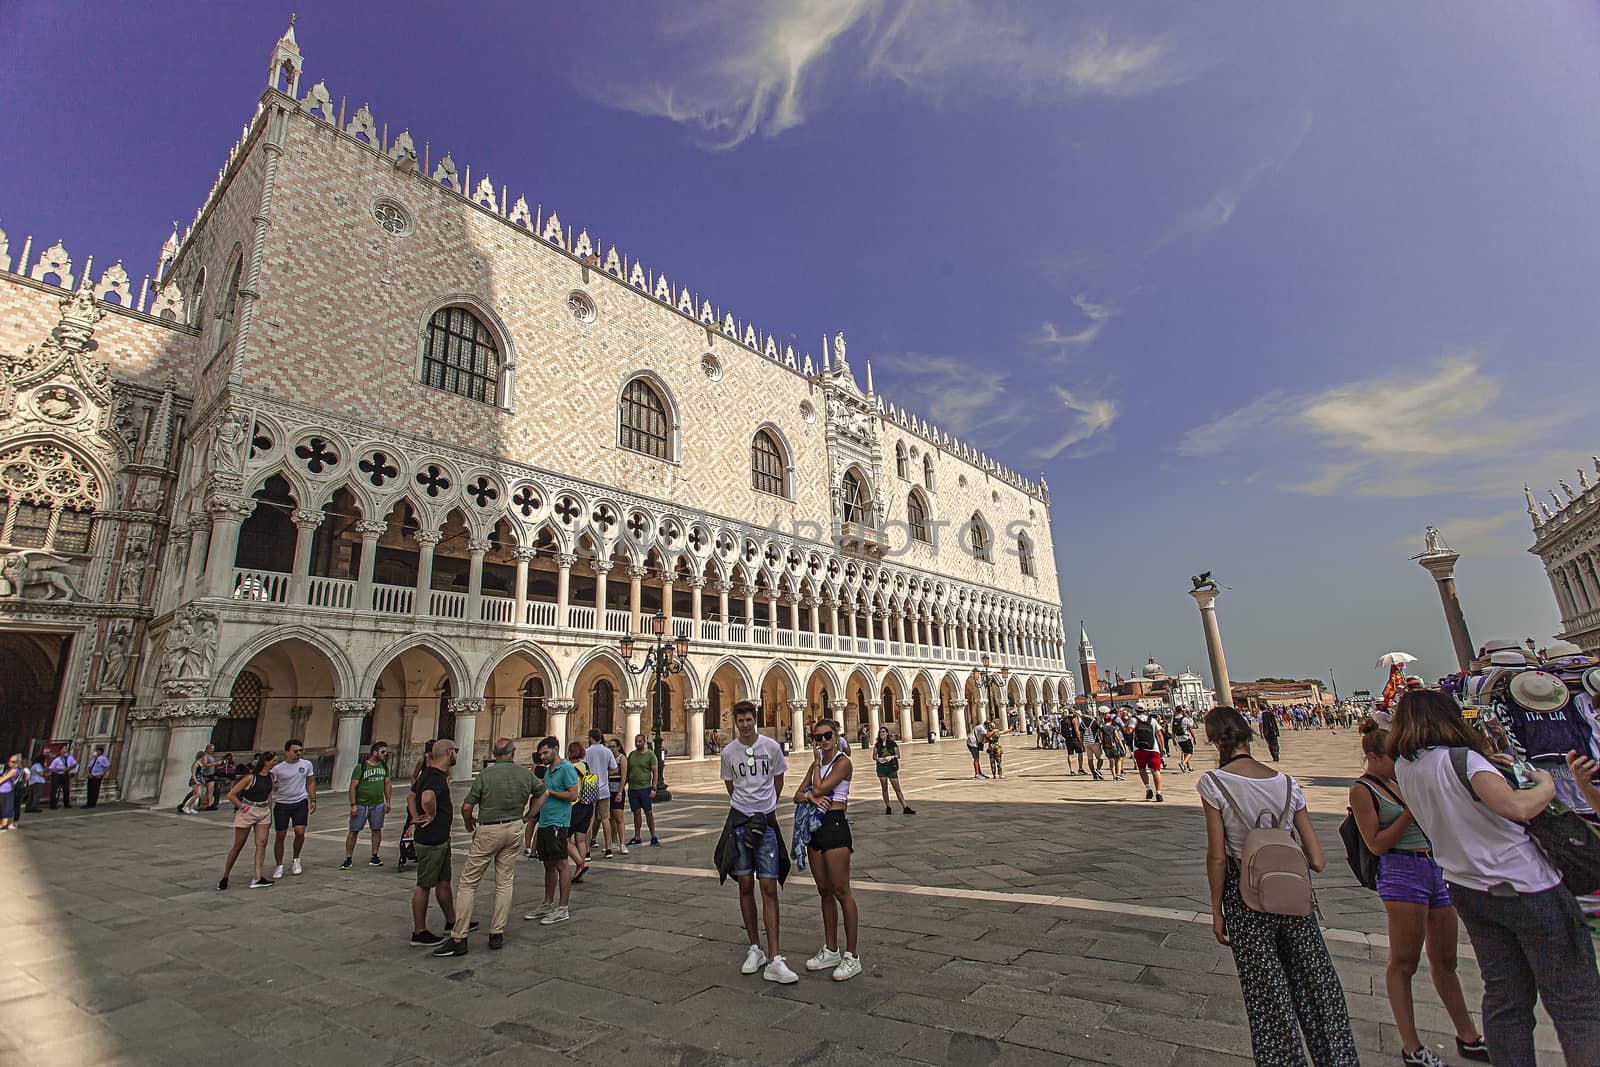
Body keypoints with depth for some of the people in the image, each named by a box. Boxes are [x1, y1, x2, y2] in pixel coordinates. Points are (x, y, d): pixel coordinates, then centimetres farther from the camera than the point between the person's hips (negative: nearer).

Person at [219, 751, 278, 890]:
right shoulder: (250, 777, -16)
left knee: (261, 843, -5)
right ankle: (225, 877, 25)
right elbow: (231, 795, -14)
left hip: (263, 812, 5)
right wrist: (242, 807, -10)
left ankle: (257, 878, -7)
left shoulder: (270, 776, 5)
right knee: (238, 846, 6)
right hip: (247, 812, -5)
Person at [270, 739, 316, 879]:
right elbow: (271, 788, 1)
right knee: (280, 836, 4)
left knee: (300, 832, -8)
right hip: (282, 804, -1)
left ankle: (296, 860, 14)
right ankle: (279, 866, 19)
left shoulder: (307, 764, 2)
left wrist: (313, 800, 7)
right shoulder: (278, 768, -6)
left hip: (301, 802, 1)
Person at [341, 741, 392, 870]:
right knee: (354, 831, 0)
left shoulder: (384, 766, 8)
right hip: (361, 805, -4)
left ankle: (374, 857, 18)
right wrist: (353, 805, -14)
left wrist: (388, 802, 7)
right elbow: (353, 786, -9)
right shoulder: (361, 767, -8)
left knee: (377, 830, 8)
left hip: (378, 805, 4)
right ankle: (348, 860, 10)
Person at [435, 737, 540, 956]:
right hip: (514, 829, 4)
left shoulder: (486, 774, -13)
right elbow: (542, 792, 14)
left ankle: (458, 938, 4)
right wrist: (528, 814, 25)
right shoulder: (526, 774, -1)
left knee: (468, 883, 4)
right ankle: (497, 934, 15)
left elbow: (467, 806, -13)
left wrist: (469, 825, 7)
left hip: (488, 831, -4)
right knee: (505, 882, 11)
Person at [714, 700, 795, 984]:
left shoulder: (771, 746, -3)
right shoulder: (728, 752, -1)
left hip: (766, 821, -1)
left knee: (770, 889, -3)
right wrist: (748, 808, 10)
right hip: (739, 820, 1)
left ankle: (773, 960, -1)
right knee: (746, 886, 7)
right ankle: (754, 948, 22)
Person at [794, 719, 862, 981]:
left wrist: (817, 761, -5)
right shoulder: (816, 765, 14)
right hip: (815, 826, 8)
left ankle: (851, 956, 7)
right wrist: (810, 797, -13)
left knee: (841, 891, -3)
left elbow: (820, 788, -18)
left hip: (835, 826, -8)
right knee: (824, 891, 14)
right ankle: (831, 950, 25)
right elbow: (798, 795, 9)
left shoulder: (843, 762, -9)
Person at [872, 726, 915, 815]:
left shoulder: (892, 743, 0)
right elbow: (874, 756, 10)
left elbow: (898, 755, 2)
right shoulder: (877, 745, 5)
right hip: (881, 768, 2)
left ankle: (905, 808, 2)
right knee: (884, 788, 6)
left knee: (897, 788, -1)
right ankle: (888, 808, 16)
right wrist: (878, 759, -10)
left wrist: (891, 757, -15)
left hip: (891, 767, -2)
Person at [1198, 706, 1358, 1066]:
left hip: (1246, 900, -3)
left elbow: (1217, 857, -13)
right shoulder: (1287, 783, -2)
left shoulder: (1213, 783, -13)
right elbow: (1317, 861, 0)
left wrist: (1216, 911, -1)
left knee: (1268, 997, 10)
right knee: (1318, 986, 18)